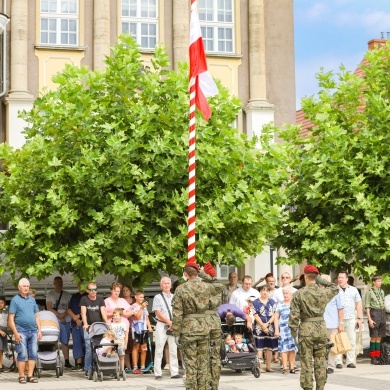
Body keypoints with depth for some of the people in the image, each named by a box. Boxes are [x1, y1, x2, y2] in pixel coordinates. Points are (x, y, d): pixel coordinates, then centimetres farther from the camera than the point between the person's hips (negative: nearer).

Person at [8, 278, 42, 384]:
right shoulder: (15, 300, -1)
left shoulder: (32, 300, 15)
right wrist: (15, 333, -12)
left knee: (33, 354, 2)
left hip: (33, 331, 5)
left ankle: (30, 375, 8)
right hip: (21, 331, -5)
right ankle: (21, 376, 1)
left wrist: (39, 330, 10)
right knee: (22, 354, -6)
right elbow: (11, 318, -5)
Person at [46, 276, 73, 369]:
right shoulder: (50, 294, 6)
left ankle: (67, 361, 4)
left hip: (66, 320, 3)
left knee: (65, 342, 3)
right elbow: (49, 308, -3)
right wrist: (59, 316, -11)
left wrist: (64, 314, -11)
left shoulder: (67, 295, 14)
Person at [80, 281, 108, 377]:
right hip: (89, 328, -2)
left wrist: (107, 323, -20)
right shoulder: (84, 299, 1)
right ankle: (87, 369, -2)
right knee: (89, 349, -8)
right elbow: (83, 313, -11)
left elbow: (103, 312, -3)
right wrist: (85, 324, -27)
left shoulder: (100, 299, 8)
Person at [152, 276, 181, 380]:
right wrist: (170, 322, -12)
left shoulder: (175, 297, 13)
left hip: (173, 326, 3)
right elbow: (159, 313, -6)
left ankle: (174, 373, 4)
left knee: (174, 350, 2)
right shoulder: (158, 297, 3)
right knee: (159, 351, -3)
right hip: (161, 326, -3)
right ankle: (158, 374, -2)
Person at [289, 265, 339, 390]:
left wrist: (293, 333, -1)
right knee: (320, 361, 10)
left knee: (306, 362, 2)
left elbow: (294, 316, -9)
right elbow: (335, 288, 23)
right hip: (321, 328, 3)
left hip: (306, 329, -3)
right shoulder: (324, 292, -1)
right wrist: (322, 281, 15)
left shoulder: (299, 294, -8)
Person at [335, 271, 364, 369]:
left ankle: (350, 361, 6)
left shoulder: (353, 290, 11)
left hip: (351, 319, 2)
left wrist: (360, 318, 5)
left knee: (352, 341, 1)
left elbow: (359, 304, 12)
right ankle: (338, 362, 0)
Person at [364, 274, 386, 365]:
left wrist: (384, 317, 15)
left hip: (382, 314, 6)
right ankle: (373, 357, -3)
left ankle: (378, 357, 10)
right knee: (373, 336, -6)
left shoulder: (382, 292, 15)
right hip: (374, 314, -6)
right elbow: (367, 307, -7)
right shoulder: (369, 292, -4)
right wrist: (369, 319, -15)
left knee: (379, 337, 7)